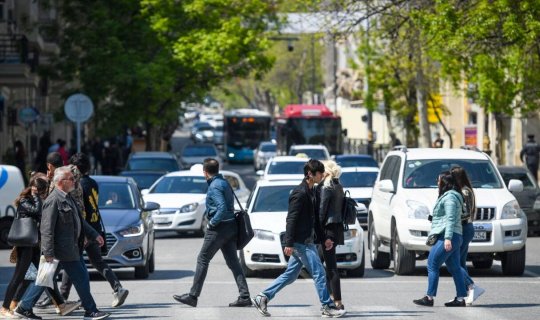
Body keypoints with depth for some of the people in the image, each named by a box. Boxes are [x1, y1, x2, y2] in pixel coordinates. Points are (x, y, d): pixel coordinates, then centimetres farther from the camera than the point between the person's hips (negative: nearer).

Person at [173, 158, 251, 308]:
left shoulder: (214, 186, -14)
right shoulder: (224, 183, 14)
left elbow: (222, 208, -25)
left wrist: (212, 223, -15)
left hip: (219, 228, -9)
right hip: (230, 227, 9)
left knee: (202, 260, -1)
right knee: (233, 263, 6)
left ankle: (193, 296, 2)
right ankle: (245, 296, -2)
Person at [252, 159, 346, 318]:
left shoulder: (309, 192, 15)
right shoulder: (300, 193, -15)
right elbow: (291, 219, -18)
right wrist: (288, 243, -21)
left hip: (305, 241, 10)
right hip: (302, 241, -10)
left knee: (290, 275, 11)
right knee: (319, 273, -5)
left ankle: (262, 297, 13)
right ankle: (328, 307, 1)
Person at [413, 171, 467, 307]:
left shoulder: (449, 197, -11)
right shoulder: (451, 196, 20)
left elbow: (450, 219, -20)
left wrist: (448, 238, -25)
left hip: (447, 236, -11)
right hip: (455, 237, 11)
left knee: (432, 265, -8)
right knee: (455, 268, 9)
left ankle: (429, 297, -9)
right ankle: (460, 298, 7)